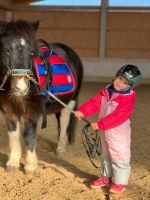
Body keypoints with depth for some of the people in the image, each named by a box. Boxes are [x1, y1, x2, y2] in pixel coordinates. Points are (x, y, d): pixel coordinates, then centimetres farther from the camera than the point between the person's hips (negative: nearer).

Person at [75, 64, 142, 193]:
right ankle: (106, 177, 38)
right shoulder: (106, 91, 2)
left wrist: (99, 124, -31)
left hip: (119, 133, -8)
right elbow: (95, 103, -5)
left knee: (119, 158, 3)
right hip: (104, 131, 8)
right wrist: (82, 112, -22)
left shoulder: (127, 98, -22)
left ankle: (120, 182, 17)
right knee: (106, 156, 22)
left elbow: (117, 117, -29)